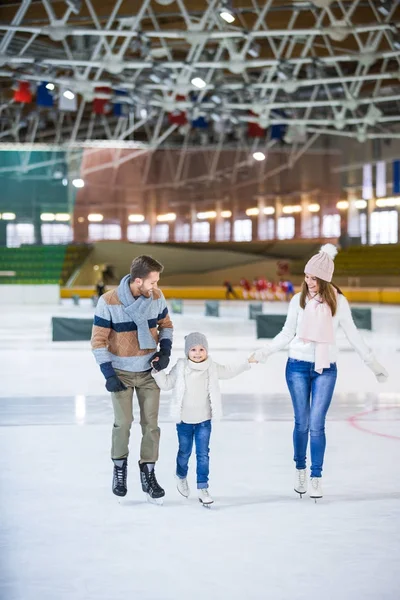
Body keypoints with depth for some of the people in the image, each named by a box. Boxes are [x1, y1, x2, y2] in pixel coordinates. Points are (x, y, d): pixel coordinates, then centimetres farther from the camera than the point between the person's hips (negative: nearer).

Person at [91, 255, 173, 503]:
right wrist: (109, 375, -17)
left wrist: (165, 351, -9)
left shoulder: (157, 296, -11)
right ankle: (120, 468, 27)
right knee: (123, 422, 3)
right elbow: (98, 340, -15)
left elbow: (165, 324, 7)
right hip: (121, 373, -3)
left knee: (151, 423, 4)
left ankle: (148, 473, 18)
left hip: (149, 371, 3)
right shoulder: (109, 302, -21)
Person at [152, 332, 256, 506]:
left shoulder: (212, 368, -2)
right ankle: (181, 477, 42)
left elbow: (229, 372, 14)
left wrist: (247, 363, 13)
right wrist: (157, 370, -12)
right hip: (184, 420, -1)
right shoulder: (180, 368, -9)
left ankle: (202, 487, 6)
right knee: (184, 452, 14)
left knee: (203, 454, -1)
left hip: (204, 420, 1)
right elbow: (166, 384, 0)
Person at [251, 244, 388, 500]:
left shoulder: (338, 301, -4)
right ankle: (300, 470, 24)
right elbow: (287, 333, 9)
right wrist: (265, 352, 3)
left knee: (316, 425, -4)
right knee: (302, 423, 6)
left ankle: (316, 477, 8)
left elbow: (353, 334, 5)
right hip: (298, 366, 1)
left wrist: (373, 363, 6)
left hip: (326, 369, -1)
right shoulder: (299, 300, -3)